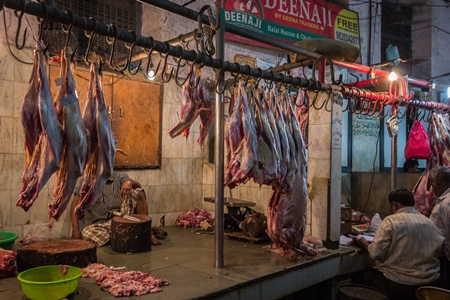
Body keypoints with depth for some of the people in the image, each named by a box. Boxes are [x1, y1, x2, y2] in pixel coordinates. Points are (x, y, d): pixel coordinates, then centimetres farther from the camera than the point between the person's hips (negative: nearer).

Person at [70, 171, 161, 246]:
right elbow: (76, 203, -1)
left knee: (138, 192, -20)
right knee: (86, 233, -31)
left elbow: (137, 185, -12)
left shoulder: (119, 176, 5)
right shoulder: (84, 181, 6)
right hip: (104, 223, 0)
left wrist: (129, 182, -37)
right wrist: (75, 230, -13)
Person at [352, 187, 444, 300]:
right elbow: (441, 249, 2)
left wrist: (364, 244, 2)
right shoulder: (429, 221, 3)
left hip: (398, 284, -6)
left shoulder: (390, 221, -12)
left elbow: (376, 253, -17)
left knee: (366, 278, 17)